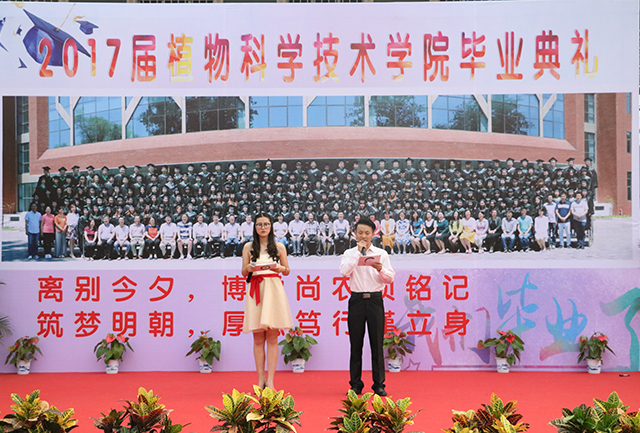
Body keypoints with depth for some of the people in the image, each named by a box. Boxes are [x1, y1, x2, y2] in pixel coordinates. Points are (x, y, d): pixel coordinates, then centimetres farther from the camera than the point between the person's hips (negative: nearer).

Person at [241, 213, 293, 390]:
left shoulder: (279, 247, 11)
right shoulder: (248, 247, 12)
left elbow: (287, 270, 12)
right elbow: (243, 272, 12)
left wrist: (280, 268, -9)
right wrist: (249, 268, -10)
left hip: (273, 289, -1)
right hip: (255, 291, 1)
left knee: (272, 337, -4)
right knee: (258, 338, 1)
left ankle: (270, 380, -4)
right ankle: (260, 379, 5)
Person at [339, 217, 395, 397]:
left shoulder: (381, 253, 8)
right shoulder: (350, 253, 7)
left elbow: (391, 278, 2)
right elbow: (344, 272, -12)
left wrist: (380, 270, -18)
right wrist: (358, 252, -10)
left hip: (375, 299, 0)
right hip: (357, 299, 0)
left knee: (377, 343, 0)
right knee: (356, 343, 2)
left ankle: (379, 384, 7)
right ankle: (355, 384, 11)